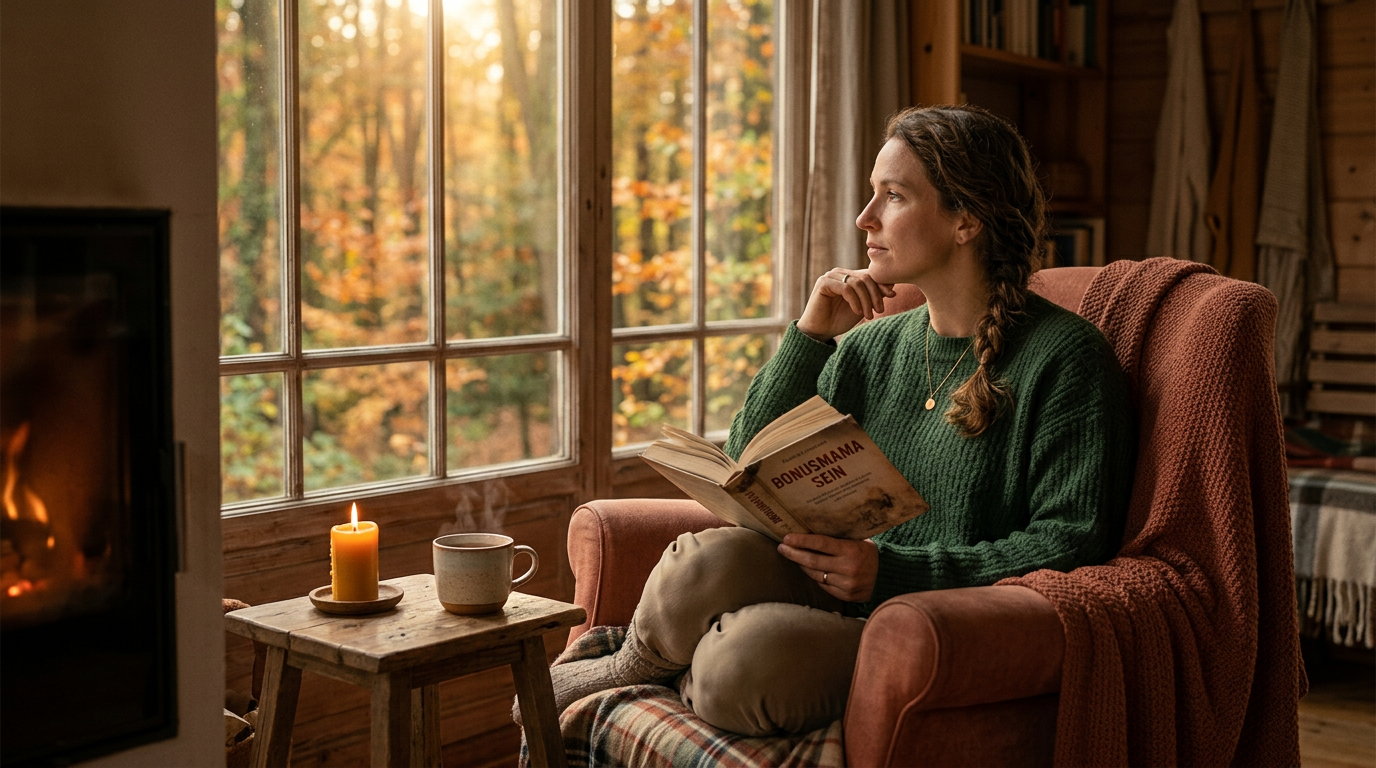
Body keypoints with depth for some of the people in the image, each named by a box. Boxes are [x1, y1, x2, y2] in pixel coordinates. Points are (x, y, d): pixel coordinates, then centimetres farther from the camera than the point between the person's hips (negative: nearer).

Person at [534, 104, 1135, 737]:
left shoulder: (1063, 356, -4)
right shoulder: (871, 348, 13)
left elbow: (1071, 542, -11)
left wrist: (891, 570, -20)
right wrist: (810, 335, -1)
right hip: (841, 601, 5)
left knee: (745, 658, -33)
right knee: (715, 557, -29)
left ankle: (626, 676, 1)